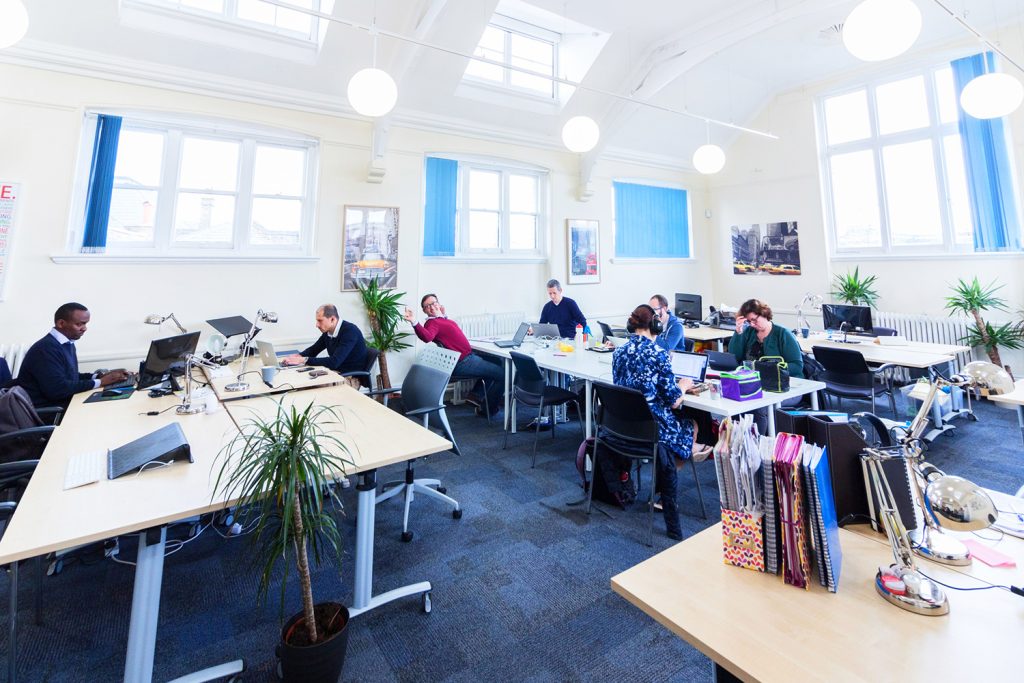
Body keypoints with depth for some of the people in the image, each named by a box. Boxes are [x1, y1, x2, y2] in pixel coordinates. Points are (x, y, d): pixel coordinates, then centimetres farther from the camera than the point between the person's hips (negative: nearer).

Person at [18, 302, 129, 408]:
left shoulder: (67, 343, 11)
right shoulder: (46, 348, -18)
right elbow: (58, 389, -25)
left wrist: (100, 376, 1)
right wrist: (100, 382, -19)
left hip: (63, 403, 8)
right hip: (46, 411, -8)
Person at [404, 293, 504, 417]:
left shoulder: (442, 319, 12)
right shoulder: (431, 323, -17)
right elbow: (427, 337, -41)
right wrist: (415, 323, -56)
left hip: (468, 356, 10)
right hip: (462, 364, -10)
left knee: (496, 362, 29)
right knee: (501, 373, -4)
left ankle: (476, 394, 21)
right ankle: (488, 408, 9)